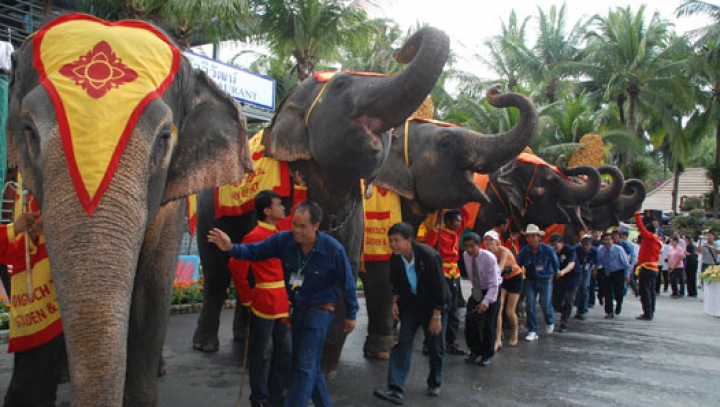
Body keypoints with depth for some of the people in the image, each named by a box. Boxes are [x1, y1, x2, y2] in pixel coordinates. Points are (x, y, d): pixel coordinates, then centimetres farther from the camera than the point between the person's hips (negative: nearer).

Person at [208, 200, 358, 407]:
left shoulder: (333, 249, -20)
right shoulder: (284, 240, -11)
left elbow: (347, 283, -9)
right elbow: (255, 250, -9)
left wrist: (351, 315, -1)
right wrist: (232, 248, -29)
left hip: (320, 311, -5)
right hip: (297, 309, 6)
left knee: (305, 366, -7)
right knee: (309, 366, 16)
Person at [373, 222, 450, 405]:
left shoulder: (428, 255, -27)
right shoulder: (396, 258, -10)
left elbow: (439, 287, -21)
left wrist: (436, 317, -19)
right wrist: (395, 302, -5)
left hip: (433, 304, -4)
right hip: (411, 302, 4)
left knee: (434, 346, 7)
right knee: (403, 342, -7)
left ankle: (434, 383, 30)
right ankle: (396, 390, -8)